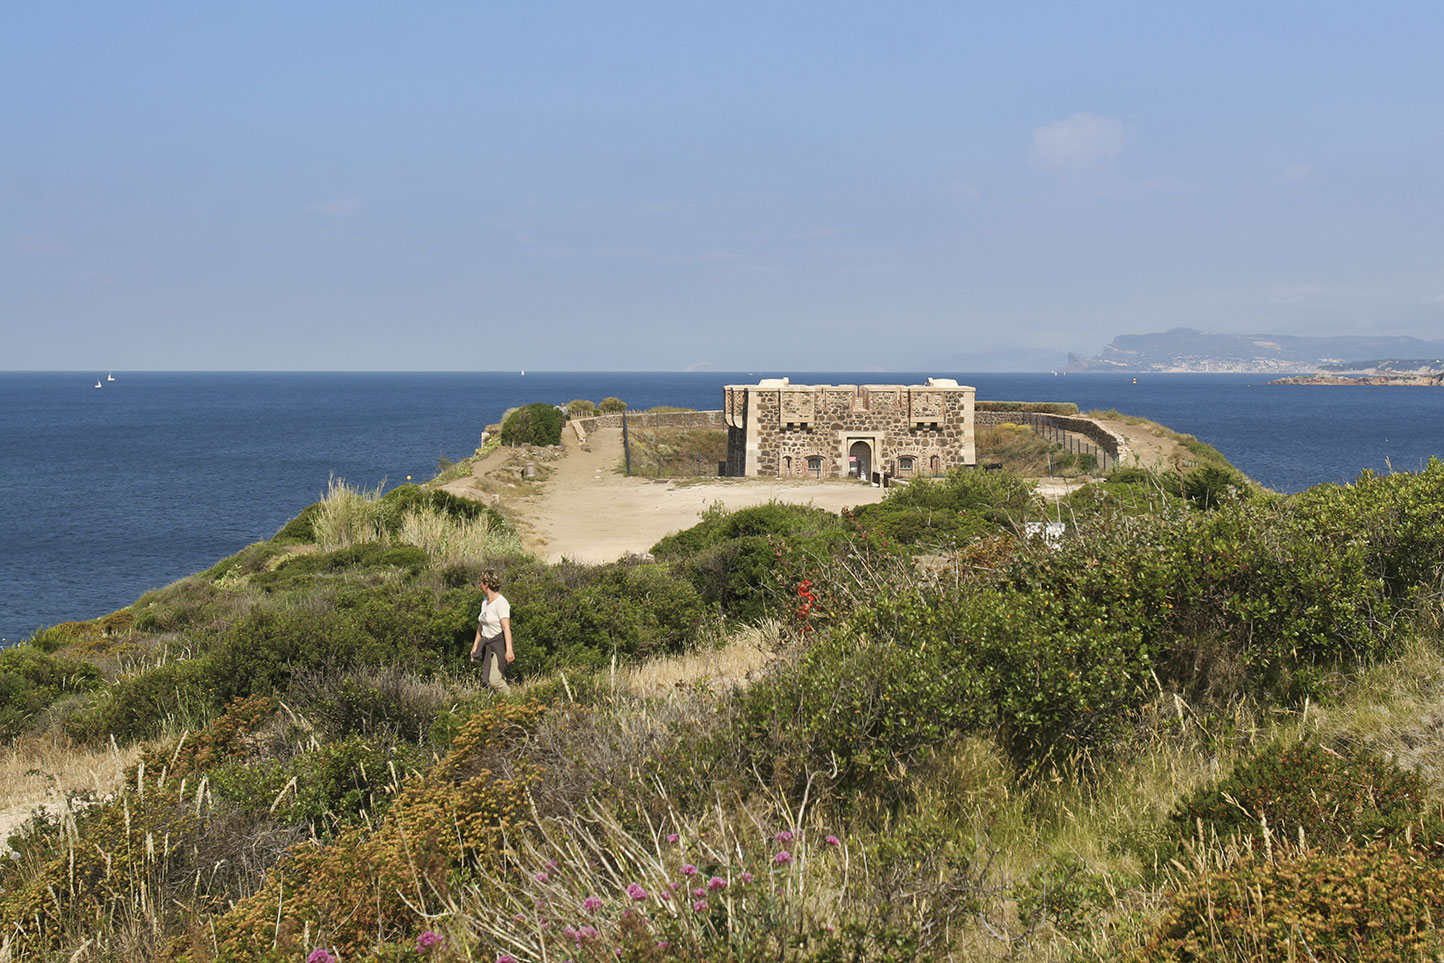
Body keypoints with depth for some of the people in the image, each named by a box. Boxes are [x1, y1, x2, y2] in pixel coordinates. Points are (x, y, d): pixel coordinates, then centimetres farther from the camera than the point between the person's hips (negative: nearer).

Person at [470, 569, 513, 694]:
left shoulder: (500, 602, -14)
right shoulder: (485, 602, 13)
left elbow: (506, 628, -22)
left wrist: (509, 650, -30)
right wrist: (475, 647, 25)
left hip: (499, 643, -9)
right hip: (487, 644, 9)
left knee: (494, 680, -21)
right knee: (485, 681, 2)